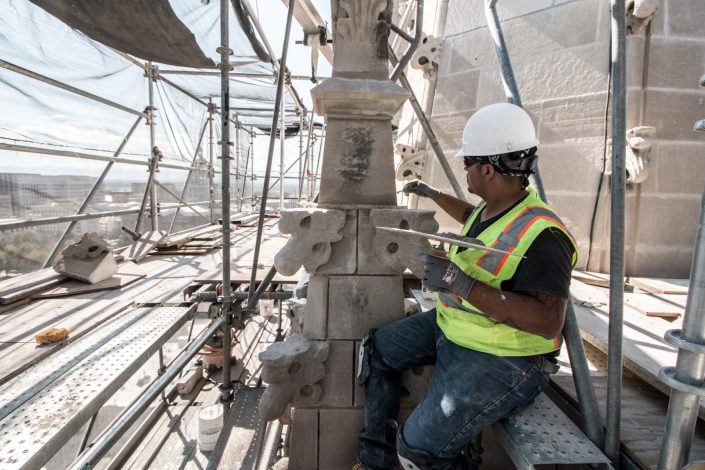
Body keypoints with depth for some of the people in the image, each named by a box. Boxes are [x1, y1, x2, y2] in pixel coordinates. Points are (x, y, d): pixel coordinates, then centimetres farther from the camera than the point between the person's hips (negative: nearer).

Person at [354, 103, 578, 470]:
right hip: (451, 327, 9)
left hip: (501, 360, -9)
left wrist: (462, 284, -36)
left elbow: (549, 322, -32)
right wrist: (434, 195, 35)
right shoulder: (493, 207, 3)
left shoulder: (539, 234, -26)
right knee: (376, 351, 10)